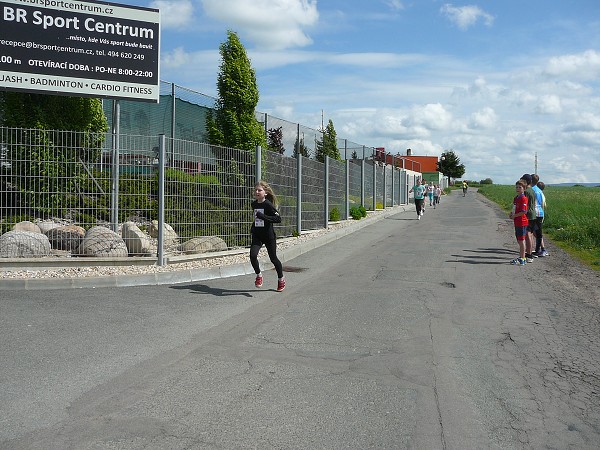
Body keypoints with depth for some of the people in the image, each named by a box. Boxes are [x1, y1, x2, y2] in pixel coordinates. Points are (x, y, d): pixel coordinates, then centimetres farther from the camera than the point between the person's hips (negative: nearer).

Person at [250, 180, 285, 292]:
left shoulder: (268, 204, -15)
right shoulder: (254, 204, 5)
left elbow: (278, 219, -23)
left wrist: (262, 216, -28)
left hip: (269, 235, -5)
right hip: (257, 235, 5)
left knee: (273, 258, 7)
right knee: (252, 255, -16)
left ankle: (281, 279, 30)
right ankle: (258, 275, 8)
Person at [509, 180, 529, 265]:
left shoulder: (523, 198, -16)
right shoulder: (516, 198, 13)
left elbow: (524, 212, -22)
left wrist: (514, 216, -14)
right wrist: (511, 213, 6)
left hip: (522, 222, -9)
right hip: (517, 222, 9)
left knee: (521, 240, -3)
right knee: (519, 241, 16)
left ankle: (523, 259, 4)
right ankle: (521, 257, 26)